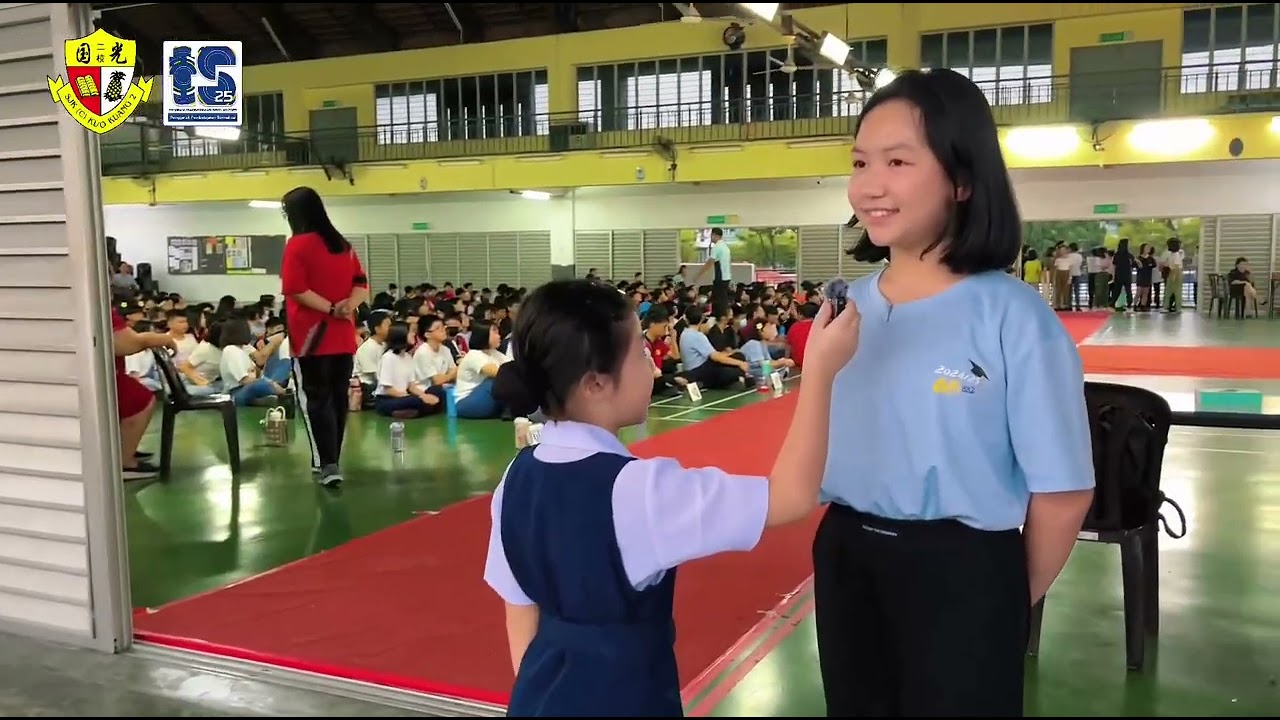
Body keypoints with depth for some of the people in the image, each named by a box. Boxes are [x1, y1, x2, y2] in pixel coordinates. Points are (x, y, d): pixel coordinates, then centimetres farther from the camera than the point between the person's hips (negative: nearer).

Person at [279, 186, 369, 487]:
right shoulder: (344, 245, 10)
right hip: (343, 337, 6)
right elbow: (362, 284, 7)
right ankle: (330, 461, 21)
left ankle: (327, 465, -7)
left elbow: (296, 290, -16)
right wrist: (349, 305, -9)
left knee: (315, 399, -1)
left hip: (312, 337, -6)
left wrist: (331, 310, -14)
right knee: (337, 397, 12)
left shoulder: (298, 245, -9)